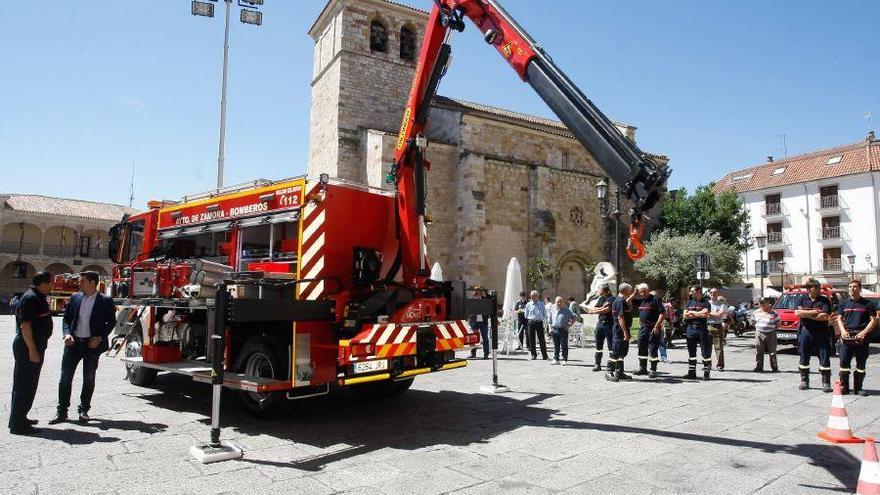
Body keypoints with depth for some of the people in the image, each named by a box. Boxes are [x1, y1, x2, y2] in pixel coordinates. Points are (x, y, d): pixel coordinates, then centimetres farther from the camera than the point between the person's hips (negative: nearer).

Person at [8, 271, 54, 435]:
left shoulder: (39, 297, 14)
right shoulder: (30, 298, -17)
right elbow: (25, 325, -22)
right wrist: (32, 350, -24)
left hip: (35, 346, 10)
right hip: (28, 348, -10)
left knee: (29, 385, 17)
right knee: (24, 385, -4)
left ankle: (20, 419, 28)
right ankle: (17, 424, 2)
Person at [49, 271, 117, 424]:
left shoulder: (106, 301, -3)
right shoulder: (75, 298, 7)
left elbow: (111, 322, 0)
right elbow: (66, 318, 11)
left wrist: (100, 337, -11)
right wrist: (67, 334, -5)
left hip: (92, 344, -3)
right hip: (73, 343, 3)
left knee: (89, 379, 6)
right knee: (65, 377, 3)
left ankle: (84, 410, 19)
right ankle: (62, 411, 13)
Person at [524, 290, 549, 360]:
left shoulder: (542, 304, 6)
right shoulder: (528, 304, 7)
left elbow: (545, 315, 12)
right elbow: (526, 315, 13)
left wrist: (542, 319, 2)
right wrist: (532, 318, 6)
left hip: (539, 322, -1)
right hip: (531, 323, 1)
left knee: (542, 339, -3)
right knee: (531, 339, 1)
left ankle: (545, 356, 1)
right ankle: (533, 355, 12)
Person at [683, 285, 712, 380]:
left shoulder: (705, 303, 0)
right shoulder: (689, 303, 15)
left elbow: (705, 314, -16)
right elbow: (684, 315, 4)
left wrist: (692, 312, -3)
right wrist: (699, 314, -6)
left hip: (702, 329, -5)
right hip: (690, 329, 5)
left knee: (705, 352, -2)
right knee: (691, 352, 9)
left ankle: (706, 373, 5)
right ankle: (691, 372, 15)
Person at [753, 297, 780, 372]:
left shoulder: (773, 313, -3)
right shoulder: (756, 312, 8)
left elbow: (778, 324, 2)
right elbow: (754, 321, 19)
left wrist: (773, 329, -7)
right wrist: (757, 327, 6)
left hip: (770, 334, -3)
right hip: (759, 334, 3)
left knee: (772, 352, 3)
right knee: (759, 352, 5)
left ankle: (774, 368, 12)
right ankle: (758, 367, 12)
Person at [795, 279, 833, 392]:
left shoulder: (824, 300, -1)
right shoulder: (803, 299, 4)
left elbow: (825, 317, -13)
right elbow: (797, 313, -8)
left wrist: (806, 314, -10)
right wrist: (814, 312, -12)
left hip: (821, 333, -1)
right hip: (806, 331, 2)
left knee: (824, 358, -1)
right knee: (804, 358, 9)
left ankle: (826, 383, 7)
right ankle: (804, 381, 20)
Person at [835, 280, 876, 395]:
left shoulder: (867, 304, 4)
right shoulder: (844, 303, 12)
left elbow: (873, 320, 1)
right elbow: (839, 318, 14)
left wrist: (864, 332, -13)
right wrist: (843, 330, -4)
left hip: (861, 337, -1)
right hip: (846, 336, 2)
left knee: (861, 363, 4)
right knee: (844, 362, -2)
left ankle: (858, 388, 13)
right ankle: (844, 387, 4)